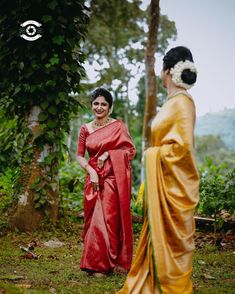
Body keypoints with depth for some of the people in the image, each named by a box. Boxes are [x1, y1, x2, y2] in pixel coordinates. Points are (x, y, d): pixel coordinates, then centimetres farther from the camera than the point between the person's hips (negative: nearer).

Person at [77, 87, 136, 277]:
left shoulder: (118, 126, 0)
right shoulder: (85, 129, 9)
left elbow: (131, 151, -1)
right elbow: (80, 156, 9)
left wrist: (109, 154, -12)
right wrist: (91, 171, -7)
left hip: (114, 178, -3)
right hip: (94, 178, 3)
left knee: (111, 218, -6)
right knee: (95, 219, 0)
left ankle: (100, 263, 3)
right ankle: (96, 263, 9)